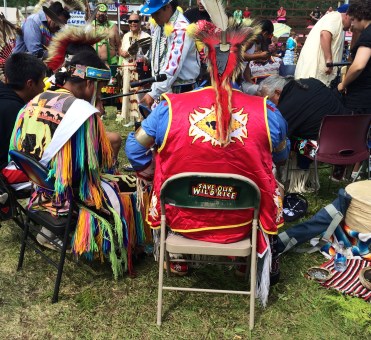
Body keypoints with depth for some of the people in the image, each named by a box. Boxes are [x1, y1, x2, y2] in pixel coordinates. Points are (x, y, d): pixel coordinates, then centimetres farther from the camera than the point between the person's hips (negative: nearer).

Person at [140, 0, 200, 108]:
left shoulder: (181, 29, -20)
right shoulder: (158, 24, 7)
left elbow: (173, 66, -26)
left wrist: (154, 93, -26)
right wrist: (154, 87, 11)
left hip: (180, 89, -8)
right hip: (162, 86, 8)